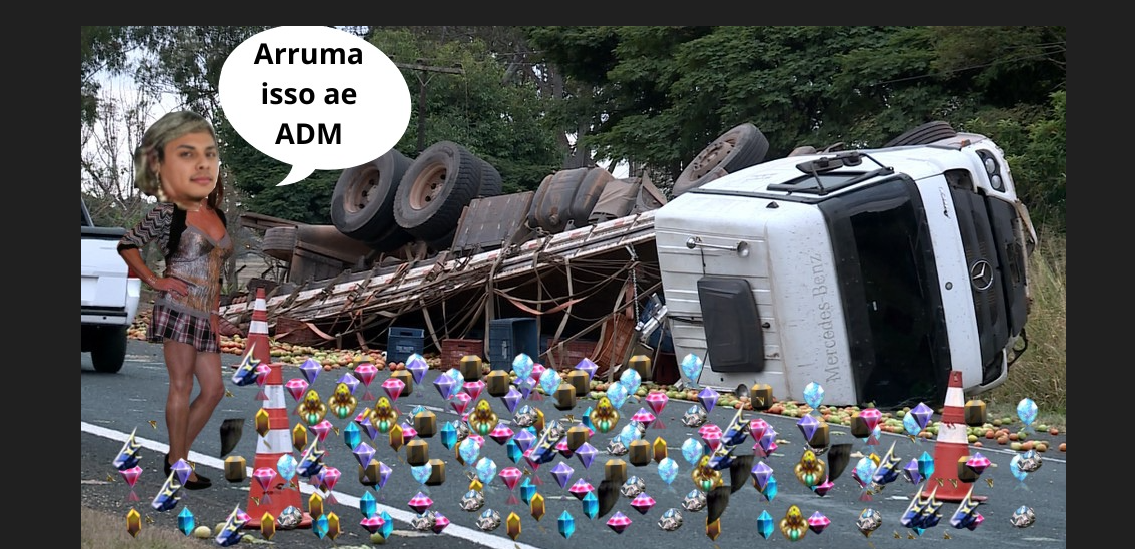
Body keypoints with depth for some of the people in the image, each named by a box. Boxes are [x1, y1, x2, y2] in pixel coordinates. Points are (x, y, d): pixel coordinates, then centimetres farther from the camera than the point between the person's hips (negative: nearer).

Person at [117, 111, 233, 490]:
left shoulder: (217, 215, 8)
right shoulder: (166, 214, -11)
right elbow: (127, 245, -6)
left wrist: (216, 313, 15)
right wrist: (155, 281, -10)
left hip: (205, 314, 7)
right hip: (177, 308, -7)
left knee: (213, 388, 6)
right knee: (181, 385, -5)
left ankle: (178, 453, 17)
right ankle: (177, 462, 3)